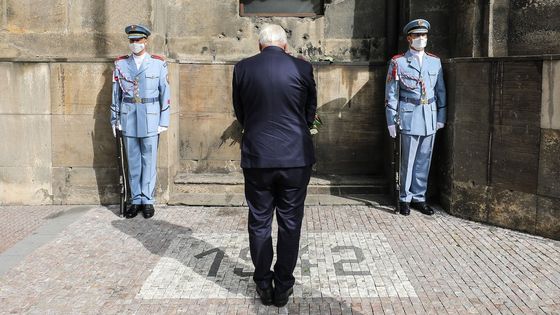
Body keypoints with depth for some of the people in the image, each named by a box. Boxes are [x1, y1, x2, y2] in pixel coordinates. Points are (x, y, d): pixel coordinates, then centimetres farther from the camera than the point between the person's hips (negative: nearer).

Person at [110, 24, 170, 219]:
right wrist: (115, 119, 9)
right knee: (133, 161, 8)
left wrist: (164, 121, -3)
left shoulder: (158, 63, 1)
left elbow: (165, 93, 0)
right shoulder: (121, 64, 7)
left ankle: (147, 200, 12)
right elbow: (116, 93, 10)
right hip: (128, 118, 2)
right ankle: (135, 200, 17)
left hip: (150, 118, -2)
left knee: (149, 160, 3)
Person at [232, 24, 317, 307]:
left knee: (259, 223, 13)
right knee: (290, 223, 10)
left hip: (256, 157, 1)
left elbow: (240, 113, 8)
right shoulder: (302, 68, -5)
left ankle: (263, 286, 22)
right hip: (296, 157, 0)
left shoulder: (242, 68, -3)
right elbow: (310, 111, 6)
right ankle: (283, 287, 19)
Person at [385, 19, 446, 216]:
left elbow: (440, 91, 14)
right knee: (408, 161, 0)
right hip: (409, 118, -4)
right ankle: (405, 199, 13)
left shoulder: (435, 62, 11)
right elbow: (391, 94, -1)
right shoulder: (398, 62, 0)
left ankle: (419, 198, 19)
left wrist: (441, 117, 10)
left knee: (424, 161, 8)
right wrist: (391, 120, -5)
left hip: (430, 118, 4)